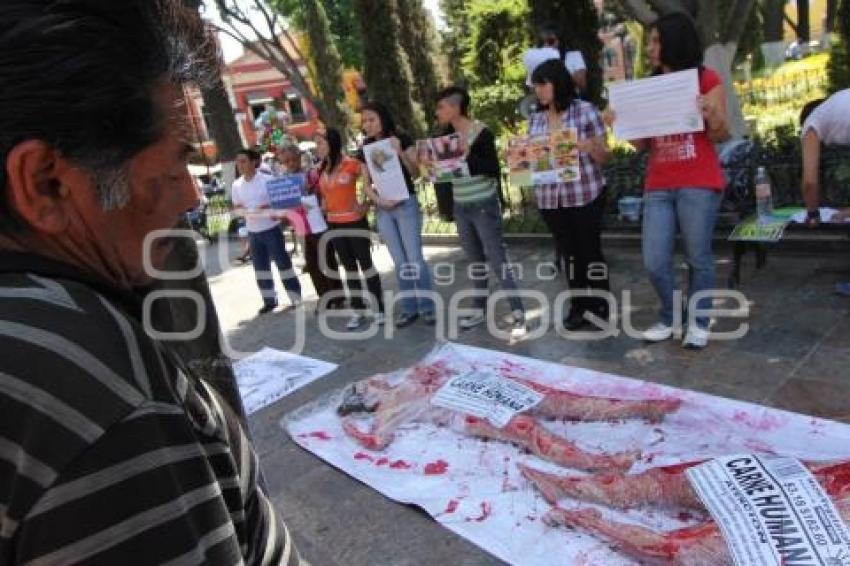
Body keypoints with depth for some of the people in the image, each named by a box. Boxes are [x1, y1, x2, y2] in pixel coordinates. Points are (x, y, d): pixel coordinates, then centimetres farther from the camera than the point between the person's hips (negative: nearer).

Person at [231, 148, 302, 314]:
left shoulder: (267, 180, -9)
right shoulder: (237, 185, 5)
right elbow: (236, 208, 10)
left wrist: (269, 208, -24)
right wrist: (242, 211, -12)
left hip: (271, 229, -5)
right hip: (252, 231, 5)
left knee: (283, 263, 0)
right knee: (260, 267, 12)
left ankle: (296, 299, 8)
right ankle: (269, 300, 24)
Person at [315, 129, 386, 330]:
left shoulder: (351, 164, -11)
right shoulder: (320, 170, 6)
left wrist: (367, 204, -11)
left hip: (355, 222, -6)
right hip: (334, 224, 6)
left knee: (365, 264, 1)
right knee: (349, 267, 12)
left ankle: (379, 309, 11)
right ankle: (358, 311, 21)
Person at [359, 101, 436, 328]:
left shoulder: (402, 139, -3)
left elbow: (416, 170, -7)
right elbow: (366, 183, 8)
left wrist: (400, 152, -21)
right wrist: (378, 200, -10)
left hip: (406, 204, -4)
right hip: (383, 209, 4)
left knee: (415, 258, -3)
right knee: (399, 262, 8)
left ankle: (427, 306, 8)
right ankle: (409, 308, 17)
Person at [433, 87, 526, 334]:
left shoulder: (481, 133, -12)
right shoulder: (449, 135, 6)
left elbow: (494, 169, -17)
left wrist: (468, 154, -26)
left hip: (484, 206, -6)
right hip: (460, 208, 7)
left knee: (497, 260, -6)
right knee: (476, 261, 15)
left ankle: (518, 313, 1)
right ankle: (480, 309, 25)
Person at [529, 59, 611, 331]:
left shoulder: (585, 110, -3)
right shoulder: (535, 120, 9)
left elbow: (603, 157, -2)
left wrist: (590, 146, -23)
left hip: (585, 195, -4)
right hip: (550, 198, 4)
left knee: (591, 250, 3)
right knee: (569, 253, 12)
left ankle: (600, 308, 16)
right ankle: (579, 307, 23)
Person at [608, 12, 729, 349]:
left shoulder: (707, 79, 2)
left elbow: (721, 136, -1)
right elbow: (642, 144, 12)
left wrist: (712, 115, -21)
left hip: (698, 186, -4)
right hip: (657, 188, 4)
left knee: (698, 258, 3)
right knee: (654, 262, 1)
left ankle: (699, 322, 19)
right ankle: (669, 318, 21)